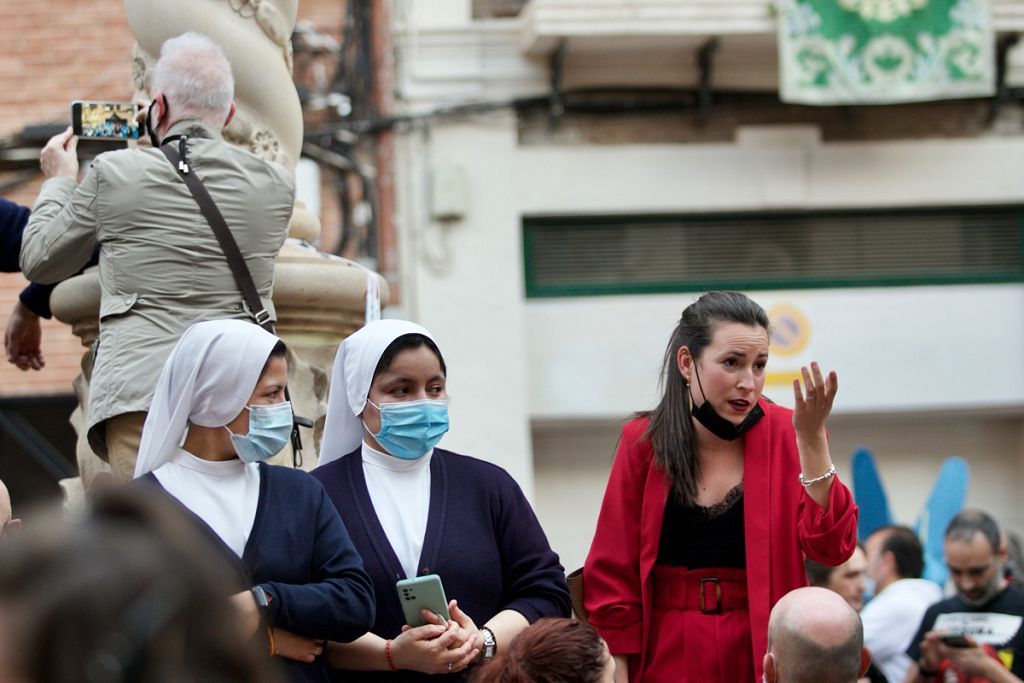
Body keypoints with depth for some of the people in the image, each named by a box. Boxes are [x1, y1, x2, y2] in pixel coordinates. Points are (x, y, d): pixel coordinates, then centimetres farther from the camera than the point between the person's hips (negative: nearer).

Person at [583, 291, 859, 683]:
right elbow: (612, 575, 0)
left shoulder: (786, 435, -4)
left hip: (763, 651, 0)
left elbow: (830, 548, -15)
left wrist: (811, 438, -22)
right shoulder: (644, 442, -3)